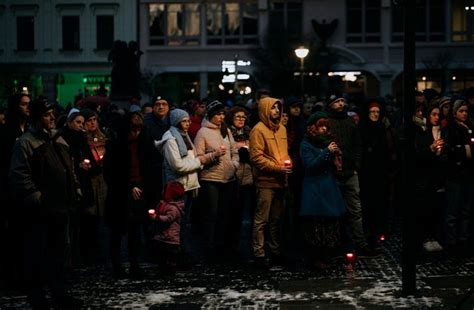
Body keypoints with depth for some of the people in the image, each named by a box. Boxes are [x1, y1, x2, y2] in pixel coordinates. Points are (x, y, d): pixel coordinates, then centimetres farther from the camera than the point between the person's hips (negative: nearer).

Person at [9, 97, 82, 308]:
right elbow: (20, 175, -17)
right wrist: (35, 197, -19)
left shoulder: (59, 140, 15)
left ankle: (60, 293, 25)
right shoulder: (26, 143, -10)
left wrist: (74, 191, 14)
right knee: (37, 254, 2)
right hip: (39, 211, -8)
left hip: (60, 208, 8)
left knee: (59, 252, 15)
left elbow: (69, 169, 23)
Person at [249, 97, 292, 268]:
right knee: (262, 220, -4)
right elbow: (256, 157, -14)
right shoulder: (258, 130, -9)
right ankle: (259, 254, 1)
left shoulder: (281, 129, 14)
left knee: (277, 219, 14)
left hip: (280, 181, 8)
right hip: (265, 181, -8)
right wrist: (277, 168, -16)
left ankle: (276, 252, 23)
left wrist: (288, 164, 3)